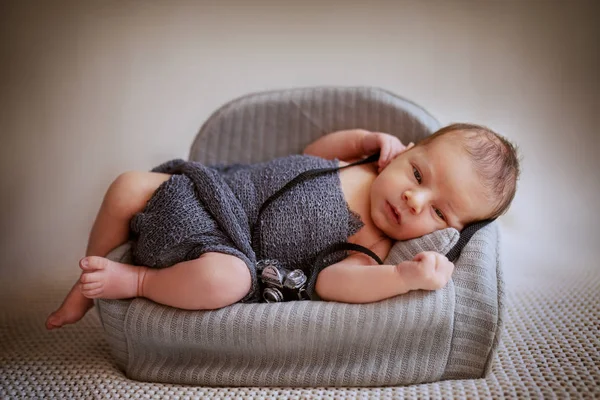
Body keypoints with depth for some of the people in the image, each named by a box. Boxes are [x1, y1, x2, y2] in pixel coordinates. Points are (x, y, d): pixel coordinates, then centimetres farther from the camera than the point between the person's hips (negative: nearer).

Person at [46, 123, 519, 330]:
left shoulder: (372, 246, -14)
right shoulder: (357, 165, 0)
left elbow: (331, 280, -31)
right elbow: (310, 154, 19)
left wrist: (407, 276, -46)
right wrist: (368, 138, 3)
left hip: (230, 254, -5)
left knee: (223, 280, -39)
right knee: (129, 187, -4)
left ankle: (136, 280, -10)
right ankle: (89, 285, 20)